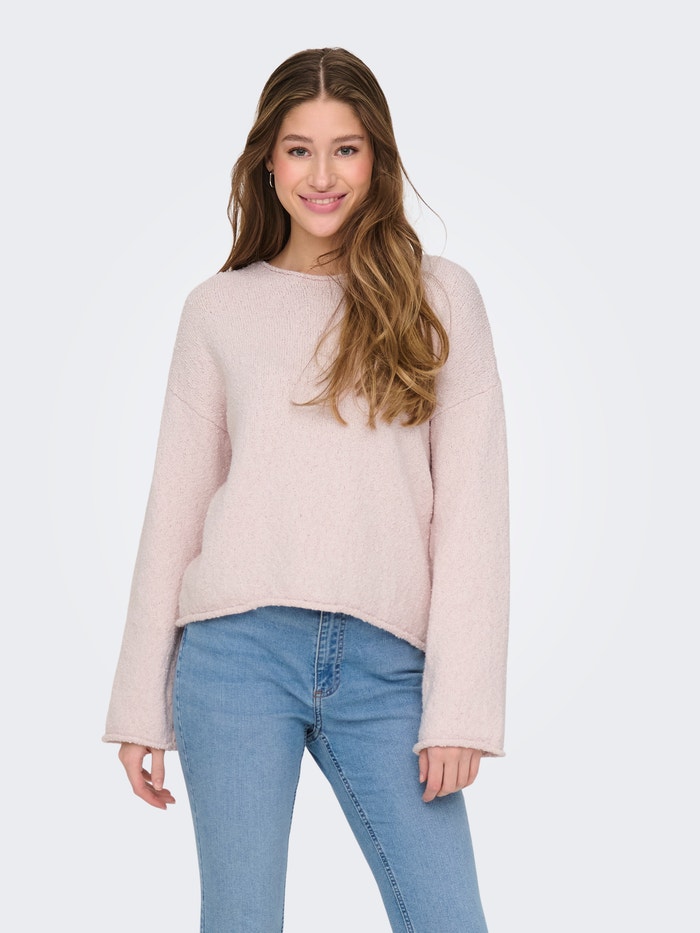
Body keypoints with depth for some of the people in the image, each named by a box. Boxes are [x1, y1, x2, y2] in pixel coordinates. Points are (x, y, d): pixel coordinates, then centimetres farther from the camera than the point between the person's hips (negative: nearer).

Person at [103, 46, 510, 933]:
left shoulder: (439, 297, 7)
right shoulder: (218, 309, 10)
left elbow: (472, 505, 2)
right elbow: (175, 505, 10)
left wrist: (460, 706, -6)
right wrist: (140, 707, 8)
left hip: (386, 662, 0)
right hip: (238, 648, 1)